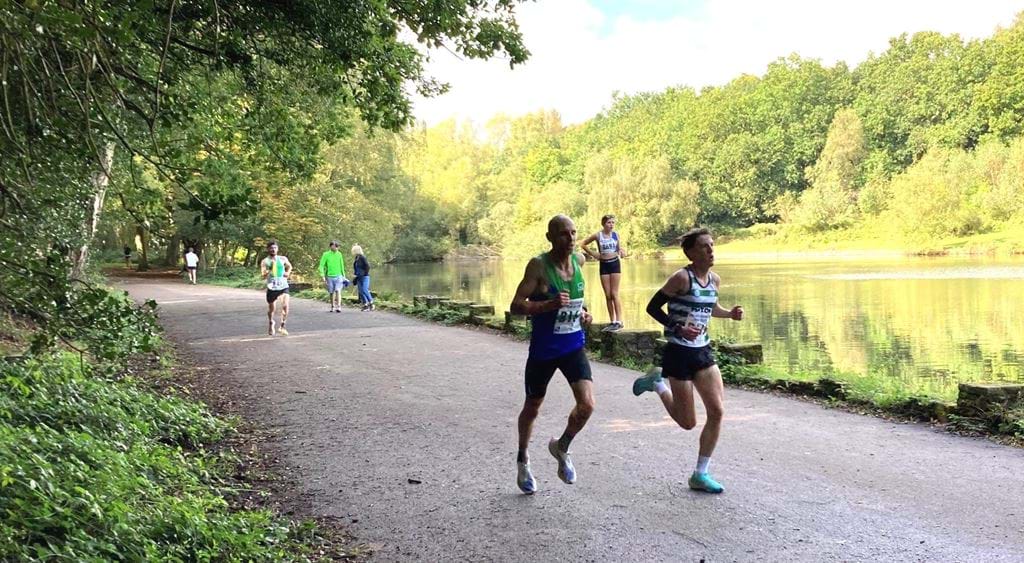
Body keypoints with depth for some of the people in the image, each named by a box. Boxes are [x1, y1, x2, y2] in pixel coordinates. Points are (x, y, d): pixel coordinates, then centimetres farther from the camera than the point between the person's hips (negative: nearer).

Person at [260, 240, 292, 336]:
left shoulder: (283, 259, 4)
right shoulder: (265, 261, -4)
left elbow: (289, 266, 25)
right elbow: (263, 275, -14)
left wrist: (288, 273, 7)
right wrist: (269, 269, -30)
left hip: (283, 286, 1)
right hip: (272, 288, -1)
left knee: (285, 306, -19)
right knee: (271, 309, 13)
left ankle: (282, 327, -6)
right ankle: (271, 323, 43)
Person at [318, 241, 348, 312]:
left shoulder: (339, 254, 3)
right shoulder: (326, 254, -5)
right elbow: (321, 266, -6)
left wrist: (343, 276, 16)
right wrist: (323, 276, -14)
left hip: (338, 276, 0)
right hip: (330, 276, 0)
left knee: (338, 291, -15)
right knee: (332, 293, 7)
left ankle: (338, 307, -22)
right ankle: (332, 307, 21)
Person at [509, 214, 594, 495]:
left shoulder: (579, 260, -1)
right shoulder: (538, 265, -17)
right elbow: (516, 306, -21)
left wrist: (583, 312, 3)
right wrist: (549, 304, -34)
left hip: (574, 347, 4)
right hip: (543, 350, -3)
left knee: (587, 404, -13)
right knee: (532, 408, 14)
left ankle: (561, 447, 17)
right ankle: (522, 460, 39)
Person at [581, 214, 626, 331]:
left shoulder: (616, 234, -1)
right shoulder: (598, 235, -4)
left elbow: (620, 248, 11)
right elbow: (583, 244, 7)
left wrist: (622, 252, -11)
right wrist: (593, 254, 1)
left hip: (615, 264, -1)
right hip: (604, 265, 1)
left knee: (614, 294, -5)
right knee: (607, 296, 4)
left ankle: (619, 321, -4)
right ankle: (612, 322, 11)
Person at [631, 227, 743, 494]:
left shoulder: (714, 280, 6)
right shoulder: (682, 277, -16)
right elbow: (652, 307, -13)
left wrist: (730, 313, 5)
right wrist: (678, 329, -23)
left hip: (703, 352, 7)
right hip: (679, 352, -7)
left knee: (717, 411, -3)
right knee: (688, 422, 2)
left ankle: (700, 475, 10)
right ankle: (657, 384, 29)